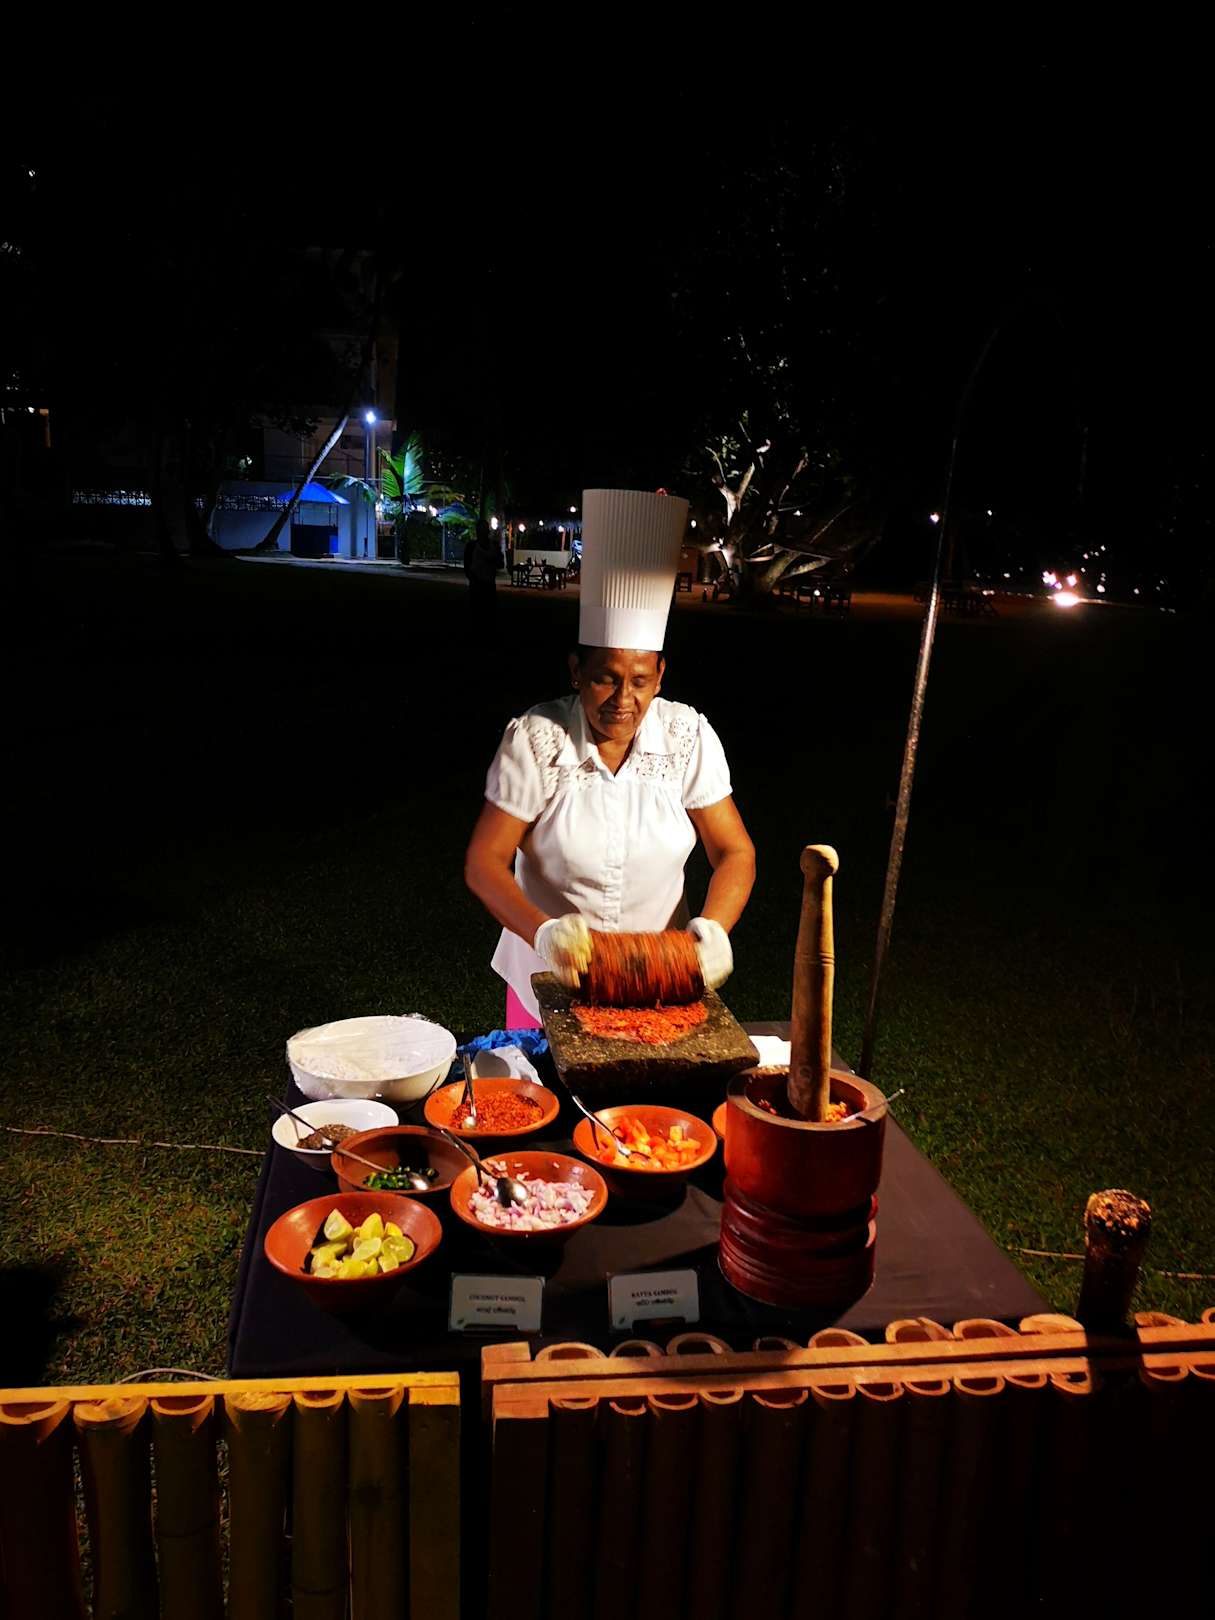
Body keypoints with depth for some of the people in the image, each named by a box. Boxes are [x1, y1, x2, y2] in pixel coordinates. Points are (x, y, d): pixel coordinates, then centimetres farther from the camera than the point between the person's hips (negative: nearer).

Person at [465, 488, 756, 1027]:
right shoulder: (536, 738, -16)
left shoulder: (688, 737, -10)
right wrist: (542, 931, -32)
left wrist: (712, 927, -26)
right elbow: (484, 861, -15)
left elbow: (734, 853, -7)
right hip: (550, 977, -2)